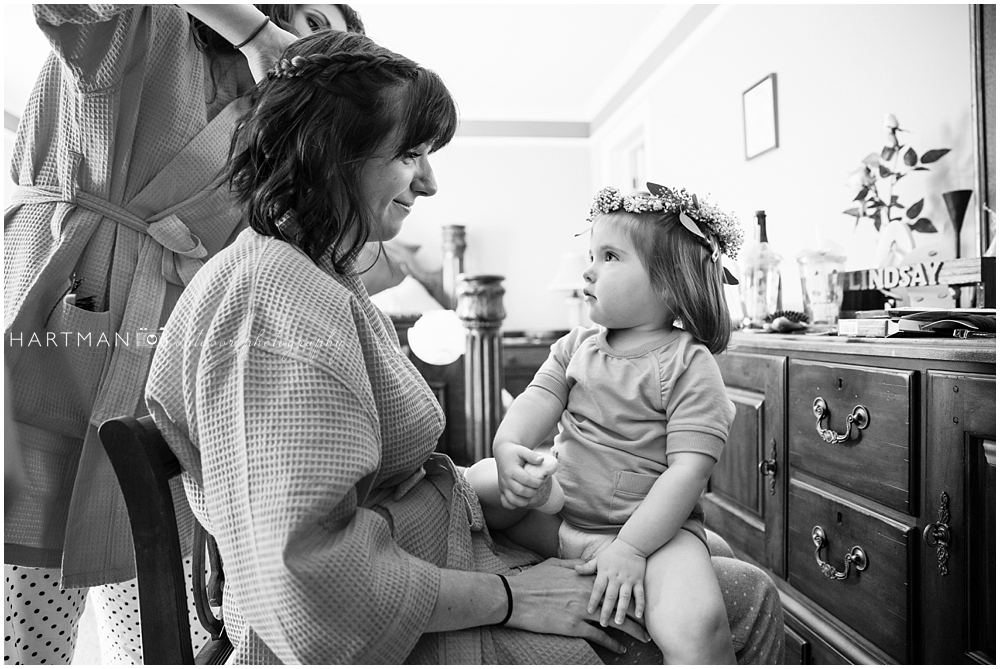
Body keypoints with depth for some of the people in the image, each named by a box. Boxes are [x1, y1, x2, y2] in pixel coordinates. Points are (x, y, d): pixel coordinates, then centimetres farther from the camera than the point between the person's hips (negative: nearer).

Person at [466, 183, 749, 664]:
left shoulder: (690, 365, -10)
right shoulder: (575, 347, 6)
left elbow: (688, 469, -17)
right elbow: (536, 402, -4)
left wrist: (630, 548, -23)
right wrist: (508, 448, -27)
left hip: (652, 523, -4)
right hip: (557, 513, 4)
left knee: (693, 632, -27)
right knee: (469, 483, -6)